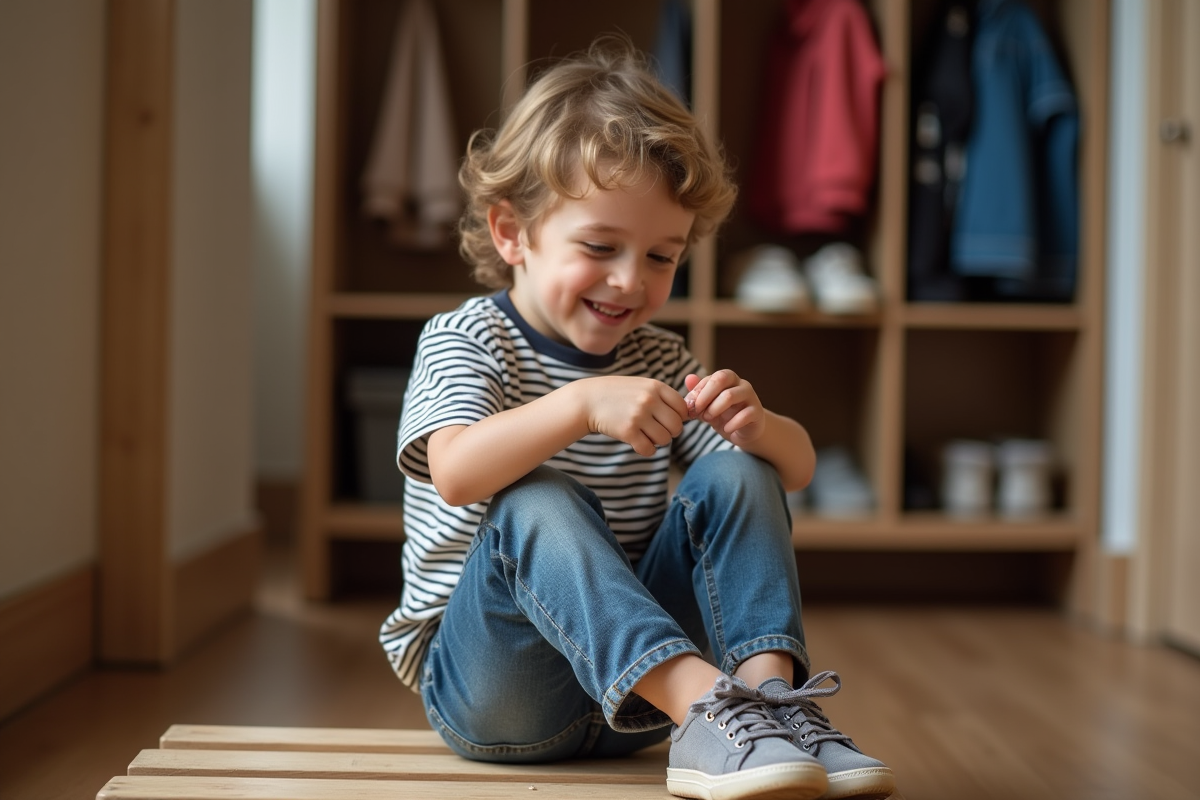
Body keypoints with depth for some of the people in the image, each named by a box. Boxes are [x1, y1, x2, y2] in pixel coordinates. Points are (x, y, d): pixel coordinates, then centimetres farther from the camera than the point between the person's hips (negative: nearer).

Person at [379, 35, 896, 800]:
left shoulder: (656, 359, 10)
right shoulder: (464, 339, -5)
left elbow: (796, 470, 5)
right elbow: (455, 473, -26)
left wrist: (755, 425, -19)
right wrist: (581, 404, -41)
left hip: (632, 680, 5)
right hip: (489, 682, -4)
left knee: (736, 476, -12)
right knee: (538, 504, -33)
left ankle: (768, 689, -31)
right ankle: (705, 707, -45)